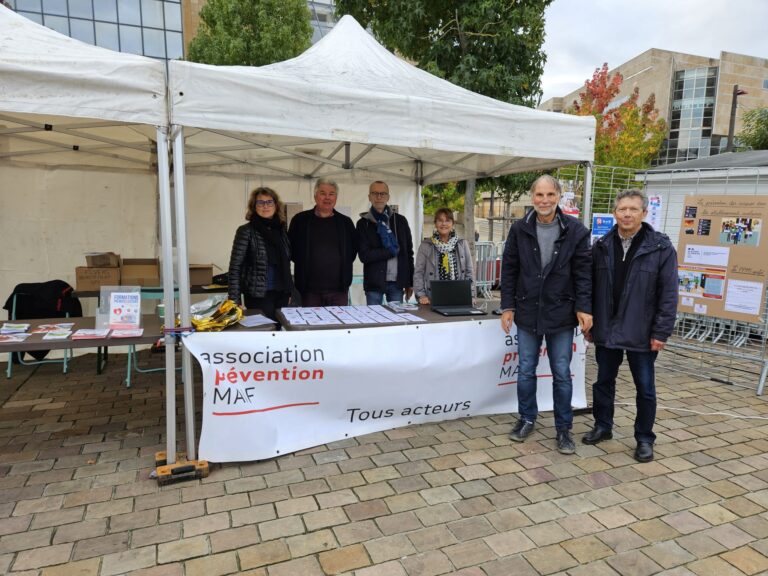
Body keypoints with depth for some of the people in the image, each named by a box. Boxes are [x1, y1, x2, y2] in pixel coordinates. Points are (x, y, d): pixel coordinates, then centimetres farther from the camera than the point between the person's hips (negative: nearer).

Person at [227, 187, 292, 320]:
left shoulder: (281, 230, 10)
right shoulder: (246, 231, -6)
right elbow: (235, 267, -9)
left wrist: (289, 291, 14)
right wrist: (235, 300, -15)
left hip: (281, 294, 5)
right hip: (258, 295, -5)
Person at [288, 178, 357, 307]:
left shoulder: (345, 222, 9)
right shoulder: (300, 220, 5)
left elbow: (353, 249, 14)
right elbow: (291, 248, 9)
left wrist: (344, 266, 3)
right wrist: (304, 264, 3)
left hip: (339, 287, 1)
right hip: (309, 288, -1)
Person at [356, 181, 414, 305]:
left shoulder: (400, 220, 6)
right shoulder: (363, 223, 0)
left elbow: (409, 252, 9)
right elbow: (364, 255, -10)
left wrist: (410, 282, 7)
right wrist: (392, 251, -11)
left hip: (397, 282, 2)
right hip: (374, 283, -2)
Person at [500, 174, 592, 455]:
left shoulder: (575, 230, -5)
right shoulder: (519, 229, -1)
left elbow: (583, 272, -3)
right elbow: (509, 269, 3)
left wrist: (584, 308, -10)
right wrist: (507, 307, 0)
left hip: (561, 314, -1)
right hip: (527, 312, 2)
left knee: (562, 374, 7)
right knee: (525, 371, 12)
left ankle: (564, 428, 23)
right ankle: (527, 419, 31)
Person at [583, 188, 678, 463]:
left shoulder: (661, 247, -8)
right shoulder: (601, 246, 3)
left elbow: (668, 294, -9)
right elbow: (591, 288, 6)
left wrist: (661, 332, -11)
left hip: (641, 333, -3)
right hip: (606, 330, 3)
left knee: (645, 387, 9)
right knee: (604, 381, 15)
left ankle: (644, 438, 26)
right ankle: (603, 426, 33)